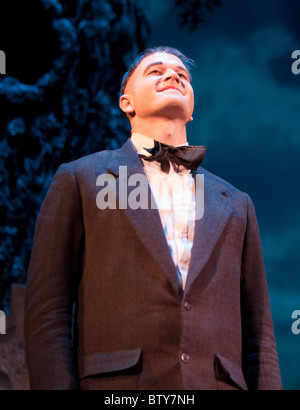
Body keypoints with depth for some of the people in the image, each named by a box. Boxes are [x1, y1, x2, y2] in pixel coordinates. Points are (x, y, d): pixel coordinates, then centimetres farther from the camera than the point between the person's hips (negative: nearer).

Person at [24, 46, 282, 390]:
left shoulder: (235, 205, 22)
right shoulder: (79, 179, 13)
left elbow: (258, 335, 16)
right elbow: (46, 313, 4)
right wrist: (57, 386, -8)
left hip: (220, 382, 3)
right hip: (114, 387, -3)